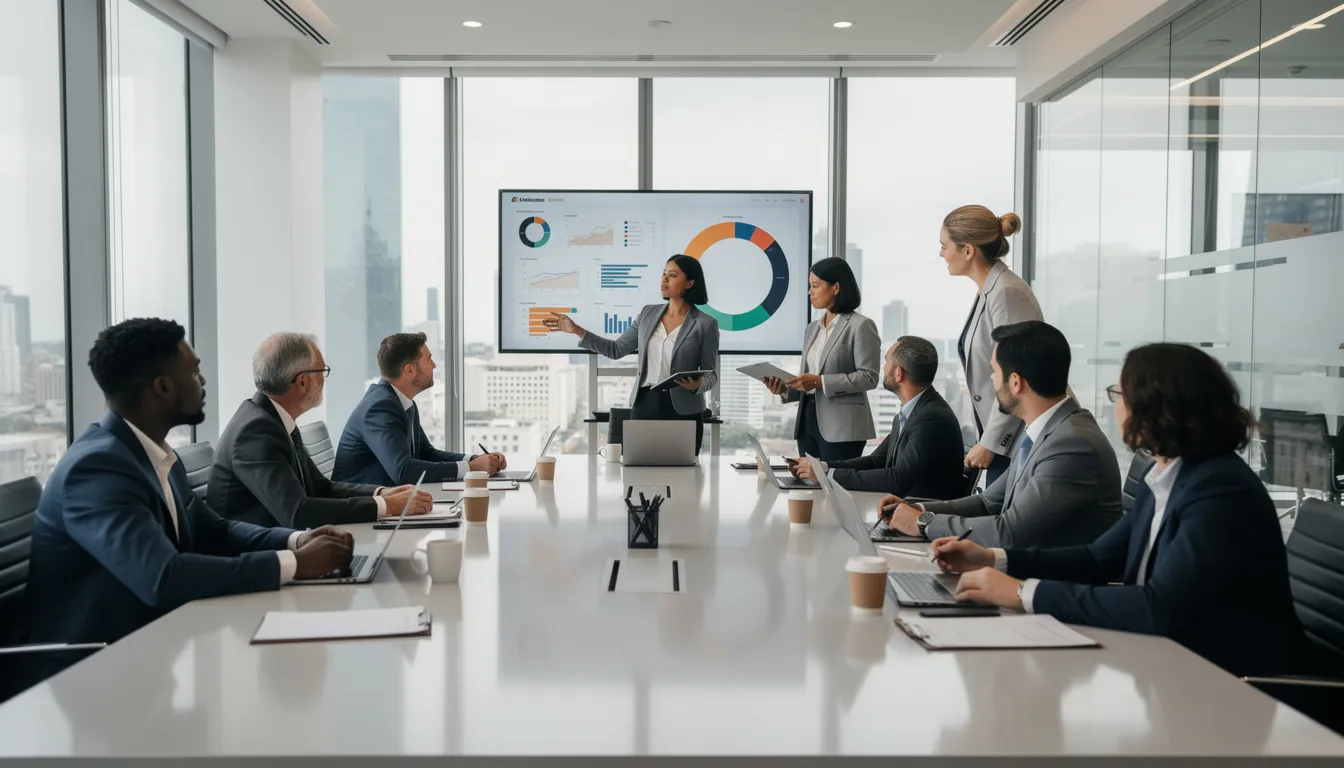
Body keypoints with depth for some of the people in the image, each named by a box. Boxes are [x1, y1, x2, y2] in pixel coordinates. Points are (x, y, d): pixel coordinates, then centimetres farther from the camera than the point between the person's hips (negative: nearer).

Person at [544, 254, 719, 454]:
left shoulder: (706, 324, -5)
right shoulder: (649, 313, 7)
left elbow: (711, 374, -2)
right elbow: (617, 350, 9)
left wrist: (697, 385, -25)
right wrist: (577, 330, 2)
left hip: (683, 411, -3)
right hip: (645, 404, 3)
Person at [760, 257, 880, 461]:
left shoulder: (861, 326, -5)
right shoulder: (812, 329, 16)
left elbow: (868, 377, -13)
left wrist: (820, 382, -19)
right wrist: (785, 390, -3)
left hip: (840, 426, -7)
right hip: (808, 421, 7)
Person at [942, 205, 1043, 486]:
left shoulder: (1007, 293, -17)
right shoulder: (987, 292, 12)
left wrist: (990, 443, -16)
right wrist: (986, 439, 15)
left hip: (1015, 442, -9)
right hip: (1002, 441, 9)